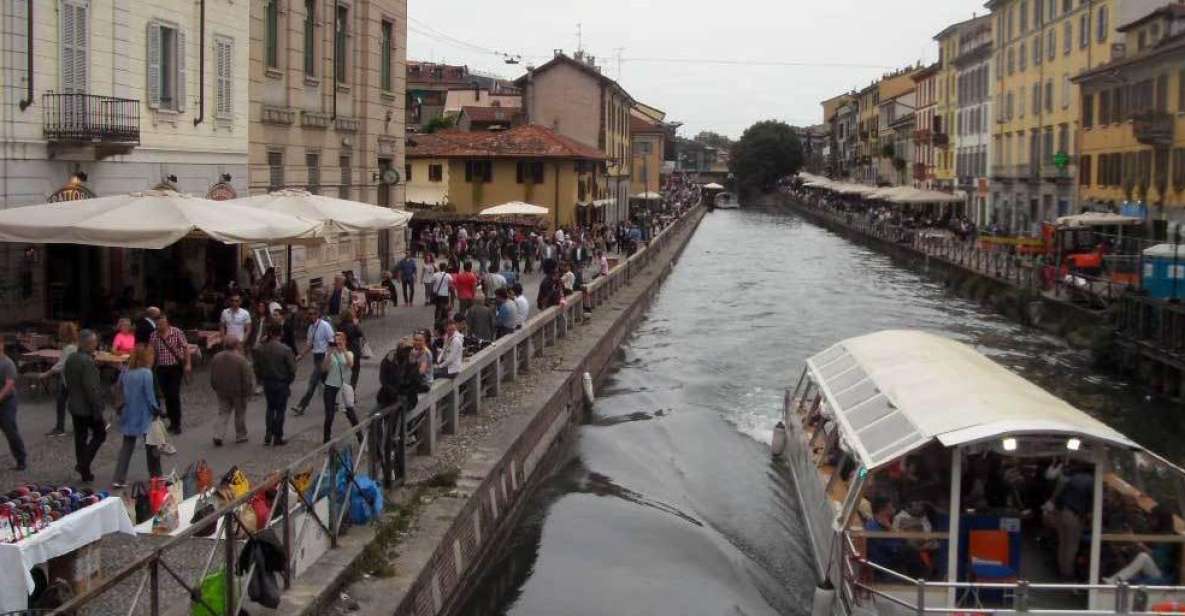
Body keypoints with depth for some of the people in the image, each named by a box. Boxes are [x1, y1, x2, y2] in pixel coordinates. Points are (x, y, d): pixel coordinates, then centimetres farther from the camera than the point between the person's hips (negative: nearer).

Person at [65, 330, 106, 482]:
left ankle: (85, 472, 19)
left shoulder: (70, 359, 4)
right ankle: (83, 464, -2)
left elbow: (68, 382, 13)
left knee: (80, 438, 13)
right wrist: (98, 411, -18)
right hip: (88, 407, -8)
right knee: (99, 434, 9)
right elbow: (91, 388, -23)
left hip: (74, 406, 8)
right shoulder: (88, 362, -22)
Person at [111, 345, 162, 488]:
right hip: (145, 416, -5)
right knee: (151, 446, 13)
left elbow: (120, 390, 7)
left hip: (129, 415, 5)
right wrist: (157, 410, -3)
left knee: (127, 446, 11)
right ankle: (156, 475, 27)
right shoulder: (146, 373, -19)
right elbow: (150, 397, -16)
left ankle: (118, 479, 5)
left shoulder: (125, 372, -1)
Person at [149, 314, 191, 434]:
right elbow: (151, 352, 3)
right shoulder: (154, 336, -1)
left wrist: (188, 364, -8)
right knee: (167, 396, 8)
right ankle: (172, 421, 20)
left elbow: (186, 348, -4)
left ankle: (177, 424, -2)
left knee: (174, 395, -9)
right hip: (161, 369, 3)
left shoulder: (177, 333, -9)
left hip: (175, 367, -3)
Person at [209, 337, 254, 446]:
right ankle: (240, 436, 19)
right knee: (240, 414, 12)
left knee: (223, 413, 11)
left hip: (222, 392, 4)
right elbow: (247, 378, -16)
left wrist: (215, 388, 19)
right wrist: (247, 391, -6)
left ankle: (218, 435, -3)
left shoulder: (216, 358, 0)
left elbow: (212, 377, 8)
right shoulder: (241, 359, -17)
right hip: (238, 392, -4)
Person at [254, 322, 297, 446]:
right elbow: (292, 369, -13)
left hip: (267, 382, 3)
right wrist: (289, 381, 4)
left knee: (270, 408, 20)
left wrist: (261, 379, 15)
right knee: (280, 410, 9)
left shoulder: (260, 349, -7)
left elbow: (257, 368, 0)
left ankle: (268, 436, 13)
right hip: (282, 384, -3)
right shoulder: (285, 350, -17)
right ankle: (277, 438, 14)